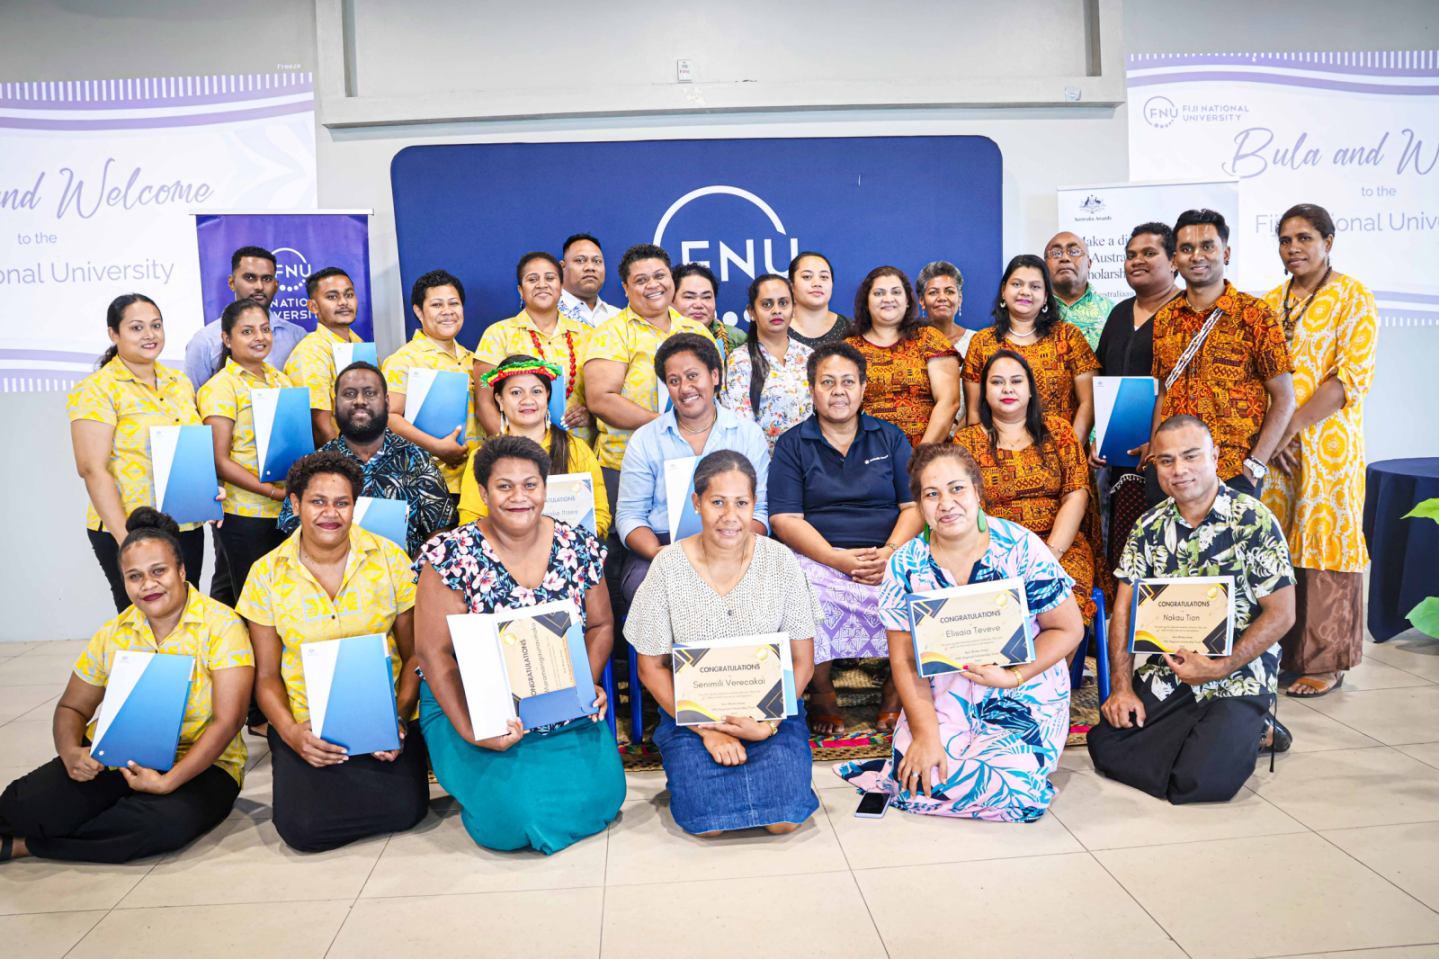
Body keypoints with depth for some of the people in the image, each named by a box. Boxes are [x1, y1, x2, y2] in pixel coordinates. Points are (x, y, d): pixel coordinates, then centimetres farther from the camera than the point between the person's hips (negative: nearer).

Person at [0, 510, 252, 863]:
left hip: (199, 764, -3)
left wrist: (168, 781, -24)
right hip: (115, 756, 3)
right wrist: (71, 752, -10)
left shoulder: (221, 626, -10)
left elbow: (227, 720, -15)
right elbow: (72, 707, 13)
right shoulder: (112, 634, 7)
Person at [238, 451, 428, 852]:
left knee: (404, 809, -22)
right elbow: (266, 675, 4)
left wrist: (399, 717, -12)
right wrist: (290, 732, -13)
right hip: (305, 725, 0)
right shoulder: (267, 573, 0)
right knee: (303, 827, -21)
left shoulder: (390, 558, -2)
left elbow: (413, 653, 3)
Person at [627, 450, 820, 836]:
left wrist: (767, 724, -14)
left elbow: (802, 662, 0)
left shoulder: (780, 561, -7)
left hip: (771, 711, 1)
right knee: (706, 821, -21)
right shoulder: (669, 566, -9)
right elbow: (651, 667, -3)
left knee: (785, 818, -20)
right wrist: (707, 730, -12)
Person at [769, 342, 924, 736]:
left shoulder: (890, 437, 16)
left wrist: (891, 552, -12)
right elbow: (785, 519, -1)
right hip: (818, 558, -1)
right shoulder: (792, 444, 9)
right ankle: (821, 691, -10)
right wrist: (840, 560, -15)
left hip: (889, 558, 2)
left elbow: (914, 506, 8)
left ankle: (898, 687, -6)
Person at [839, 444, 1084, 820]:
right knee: (923, 780, -23)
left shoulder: (1020, 547, -9)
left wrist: (1012, 676, -19)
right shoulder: (906, 565, -4)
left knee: (1013, 788, -26)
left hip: (1023, 697, -1)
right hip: (942, 698, 1)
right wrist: (925, 733, -16)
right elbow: (905, 661, -4)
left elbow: (1068, 630, -4)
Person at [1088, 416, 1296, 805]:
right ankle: (1195, 735, 9)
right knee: (1105, 745, -13)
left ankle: (1245, 732, 8)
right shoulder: (1149, 527, 5)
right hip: (1165, 674, 5)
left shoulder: (1253, 520, -9)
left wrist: (1219, 668, -17)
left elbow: (1281, 614, -9)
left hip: (1238, 679, -4)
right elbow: (1124, 609, 3)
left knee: (1198, 780, -23)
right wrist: (1122, 687, -7)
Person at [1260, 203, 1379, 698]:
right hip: (1271, 444, 5)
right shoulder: (1270, 302, 14)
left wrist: (1291, 427, -18)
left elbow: (1352, 376, -10)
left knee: (1324, 541, -1)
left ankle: (1326, 662, 10)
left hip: (1328, 444, -4)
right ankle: (1280, 651, 15)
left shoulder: (1353, 297, -1)